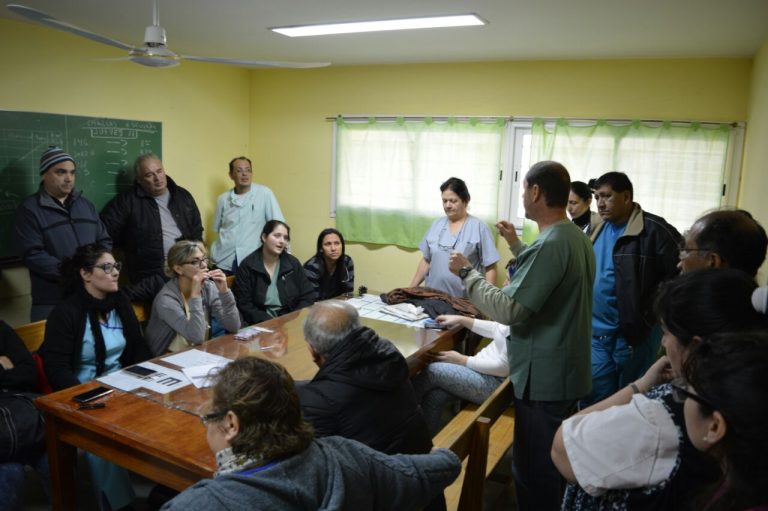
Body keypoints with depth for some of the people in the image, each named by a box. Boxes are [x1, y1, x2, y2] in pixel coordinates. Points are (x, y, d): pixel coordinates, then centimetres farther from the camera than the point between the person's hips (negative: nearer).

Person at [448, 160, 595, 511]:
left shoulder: (550, 244, -24)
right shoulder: (576, 237, 7)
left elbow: (508, 310, -27)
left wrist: (466, 273, -15)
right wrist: (516, 245, 20)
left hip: (543, 377, -10)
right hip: (566, 371, 10)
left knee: (534, 471, 5)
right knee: (554, 464, 24)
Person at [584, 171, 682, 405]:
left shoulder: (653, 229, -14)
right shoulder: (598, 230, 10)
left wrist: (650, 313, -16)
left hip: (634, 334, -6)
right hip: (596, 334, 6)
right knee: (594, 402, 13)